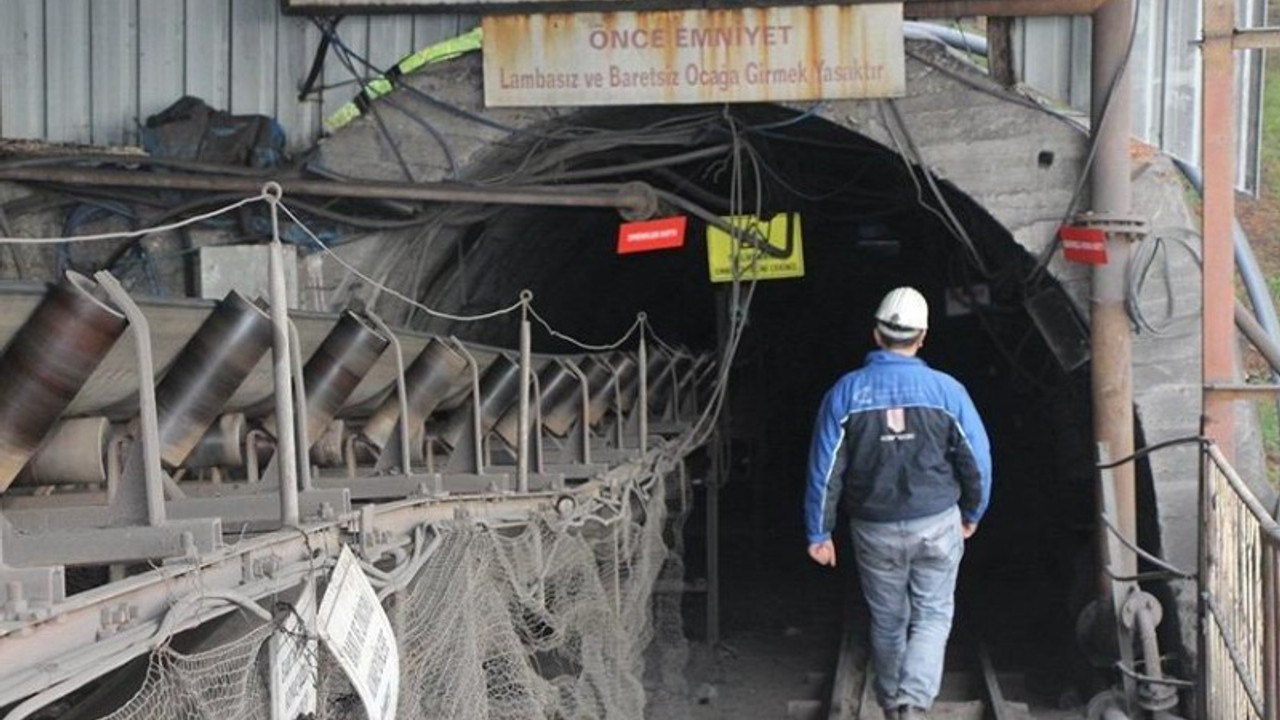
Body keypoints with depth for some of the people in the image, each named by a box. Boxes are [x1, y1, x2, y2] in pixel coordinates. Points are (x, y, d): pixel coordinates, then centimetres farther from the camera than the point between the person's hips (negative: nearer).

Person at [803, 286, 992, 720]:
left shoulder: (846, 392, -9)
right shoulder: (946, 390, -9)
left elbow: (824, 471, -7)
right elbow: (977, 460, -2)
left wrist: (818, 533, 2)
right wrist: (972, 514, 15)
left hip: (875, 530, 1)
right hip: (937, 525, -1)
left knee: (888, 622, 18)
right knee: (932, 616, 11)